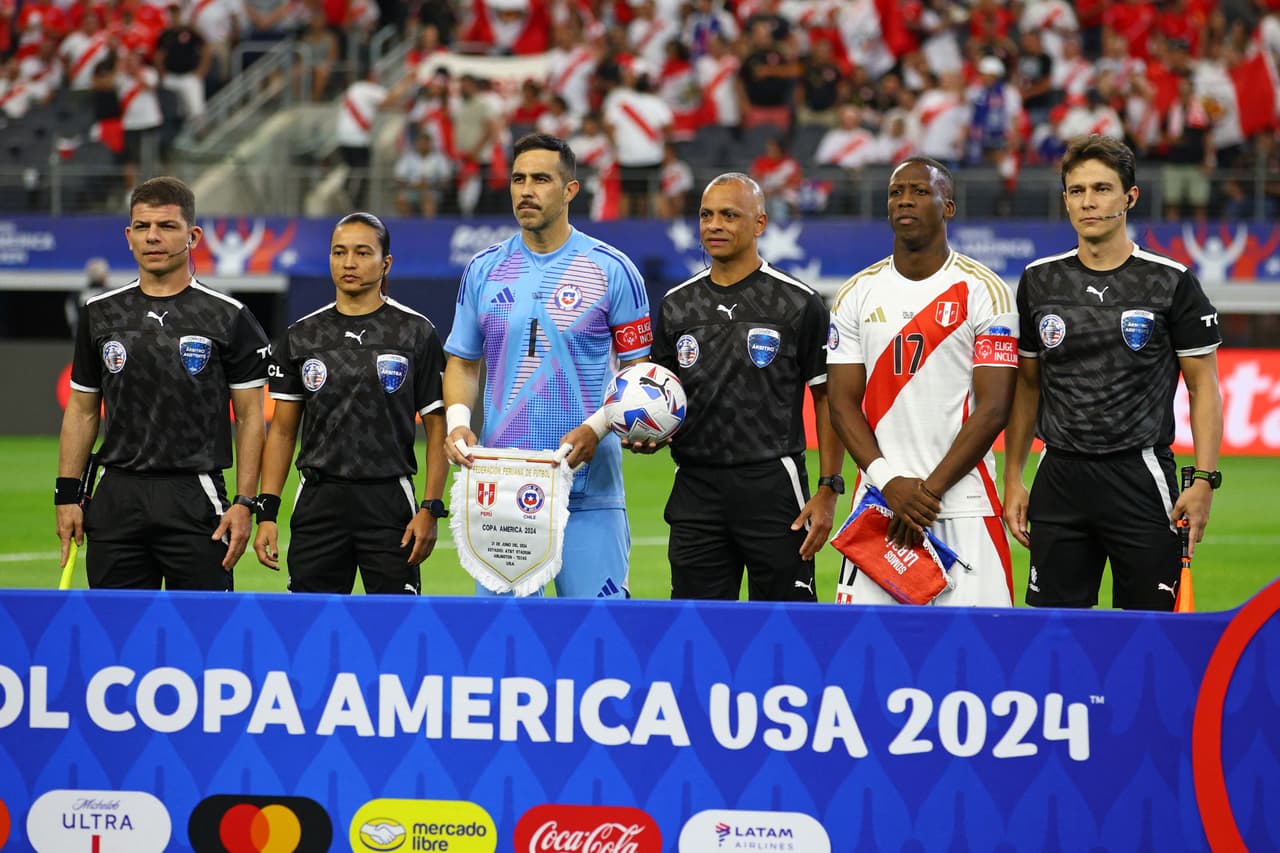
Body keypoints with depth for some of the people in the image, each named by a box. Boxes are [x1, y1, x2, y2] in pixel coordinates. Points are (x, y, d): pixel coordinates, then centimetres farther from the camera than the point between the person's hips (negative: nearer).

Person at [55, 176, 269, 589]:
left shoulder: (229, 318, 1)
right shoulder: (101, 314, 11)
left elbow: (250, 416, 0)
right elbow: (81, 410, 14)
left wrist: (245, 503, -8)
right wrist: (67, 495, 6)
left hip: (195, 497, -3)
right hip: (118, 499, 3)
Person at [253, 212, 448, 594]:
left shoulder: (416, 333, 2)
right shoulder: (302, 336, 10)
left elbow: (437, 428, 2)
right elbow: (282, 430, 11)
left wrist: (431, 509, -9)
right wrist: (266, 512, 2)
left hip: (389, 502, -3)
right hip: (318, 502, 3)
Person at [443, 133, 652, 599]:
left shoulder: (612, 270, -1)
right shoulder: (484, 270, 9)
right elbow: (463, 363, 16)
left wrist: (596, 428, -14)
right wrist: (457, 420, -4)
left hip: (588, 486, -3)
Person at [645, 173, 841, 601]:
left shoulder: (799, 304, -2)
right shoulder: (677, 305, 12)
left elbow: (828, 398, 0)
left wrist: (828, 489, -7)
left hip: (774, 486, -4)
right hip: (696, 489, 4)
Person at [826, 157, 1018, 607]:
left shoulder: (984, 291, -1)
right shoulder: (857, 294, 9)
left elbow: (993, 409, -6)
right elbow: (843, 404, 6)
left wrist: (930, 490, -11)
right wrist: (889, 482, -10)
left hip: (963, 505, -3)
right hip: (878, 502, 3)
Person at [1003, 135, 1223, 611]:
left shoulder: (1172, 283, -2)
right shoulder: (1039, 281, 8)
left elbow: (1204, 388, 0)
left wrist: (1204, 480, -10)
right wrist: (1012, 479, 9)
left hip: (1141, 478, -3)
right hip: (1060, 479, 3)